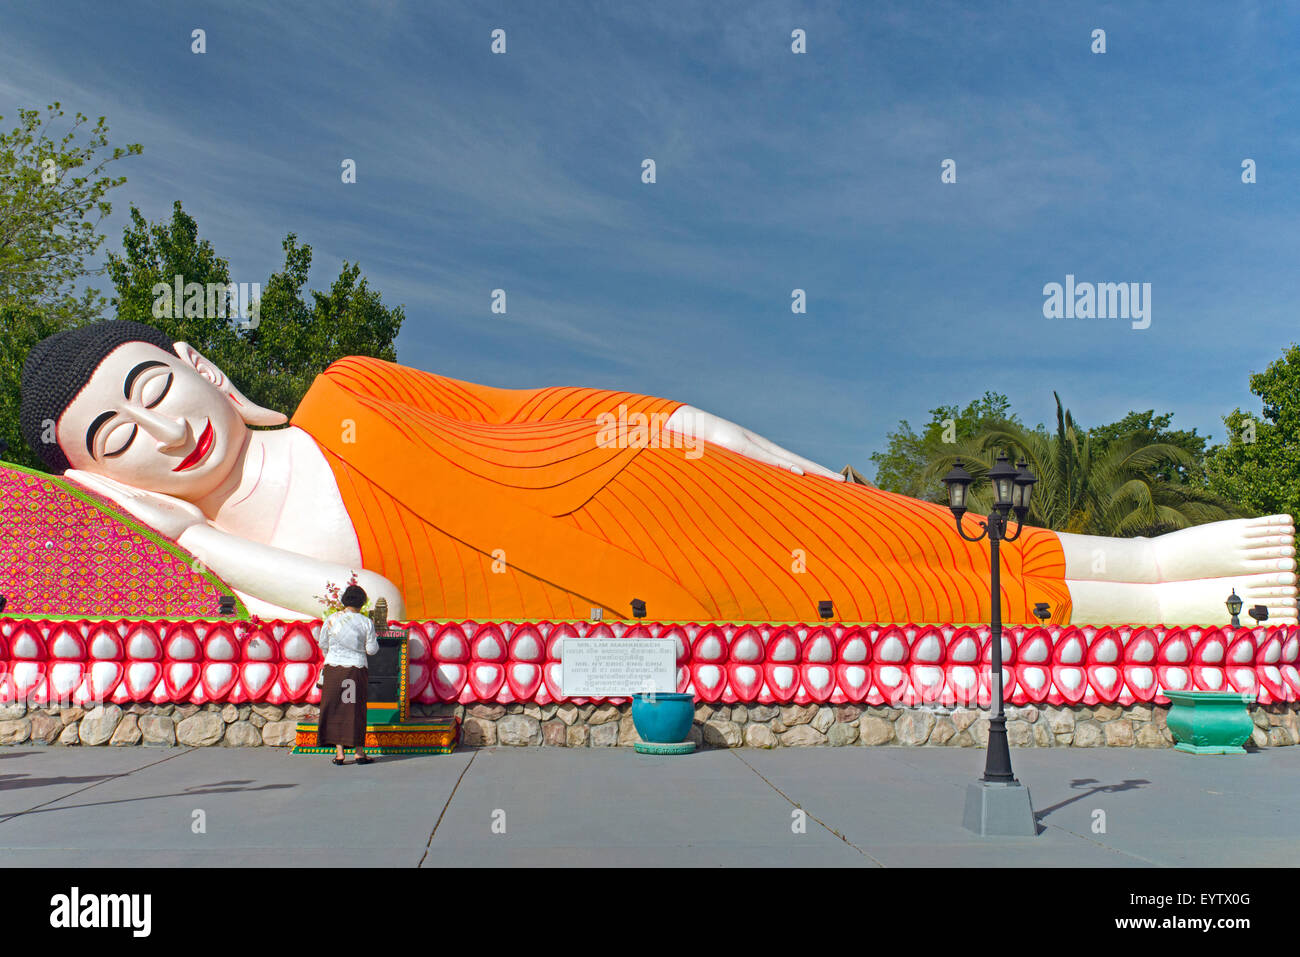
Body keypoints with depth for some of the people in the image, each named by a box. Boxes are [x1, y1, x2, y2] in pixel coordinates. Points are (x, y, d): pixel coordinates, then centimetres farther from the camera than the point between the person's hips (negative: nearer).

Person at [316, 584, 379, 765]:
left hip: (333, 669, 1)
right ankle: (359, 752, 11)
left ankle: (339, 753, 6)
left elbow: (323, 644, 8)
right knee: (355, 710, 8)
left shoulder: (331, 620, -2)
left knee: (335, 709, 8)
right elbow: (372, 649, -4)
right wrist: (374, 639, 18)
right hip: (356, 670, -1)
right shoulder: (366, 622, -6)